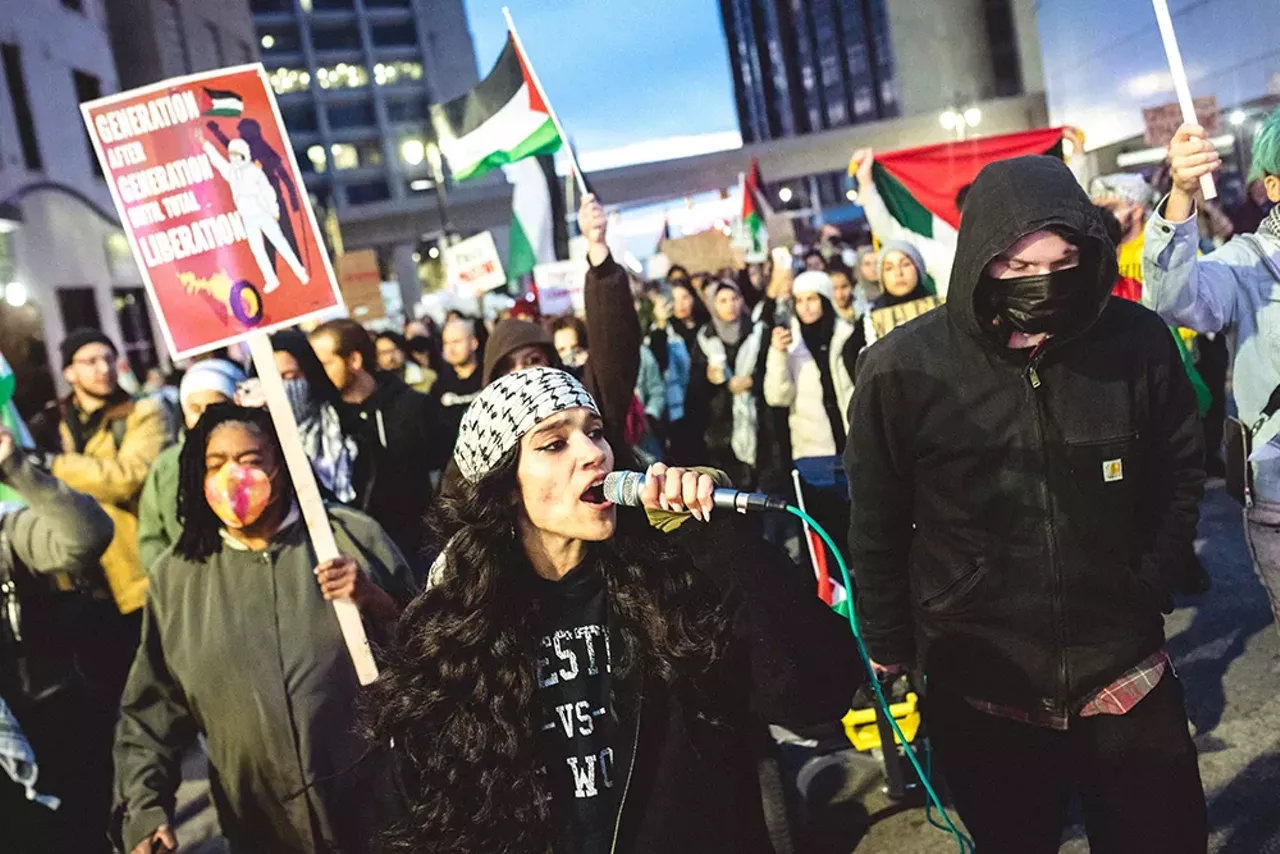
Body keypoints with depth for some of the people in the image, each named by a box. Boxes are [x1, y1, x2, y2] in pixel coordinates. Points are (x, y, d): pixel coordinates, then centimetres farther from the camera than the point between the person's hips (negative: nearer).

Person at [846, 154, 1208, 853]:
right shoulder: (899, 371, -14)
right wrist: (893, 660, 3)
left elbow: (1178, 475, 9)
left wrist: (1152, 584, 5)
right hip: (980, 696, -1)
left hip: (1128, 683, 2)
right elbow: (877, 531, -4)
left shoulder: (1137, 342, -8)